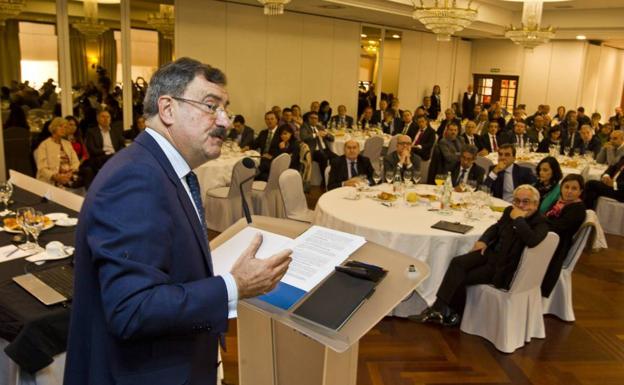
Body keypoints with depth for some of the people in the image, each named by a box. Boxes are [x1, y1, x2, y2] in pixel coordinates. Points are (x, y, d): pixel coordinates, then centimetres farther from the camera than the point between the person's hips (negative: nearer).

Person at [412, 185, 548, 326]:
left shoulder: (540, 222, -15)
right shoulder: (510, 210, 4)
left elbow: (532, 240, -38)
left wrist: (519, 219, -29)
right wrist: (483, 240, 6)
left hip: (504, 267, -6)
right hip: (492, 252, 7)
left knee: (461, 278, -14)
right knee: (458, 262, -15)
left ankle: (454, 314, 5)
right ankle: (438, 308, -14)